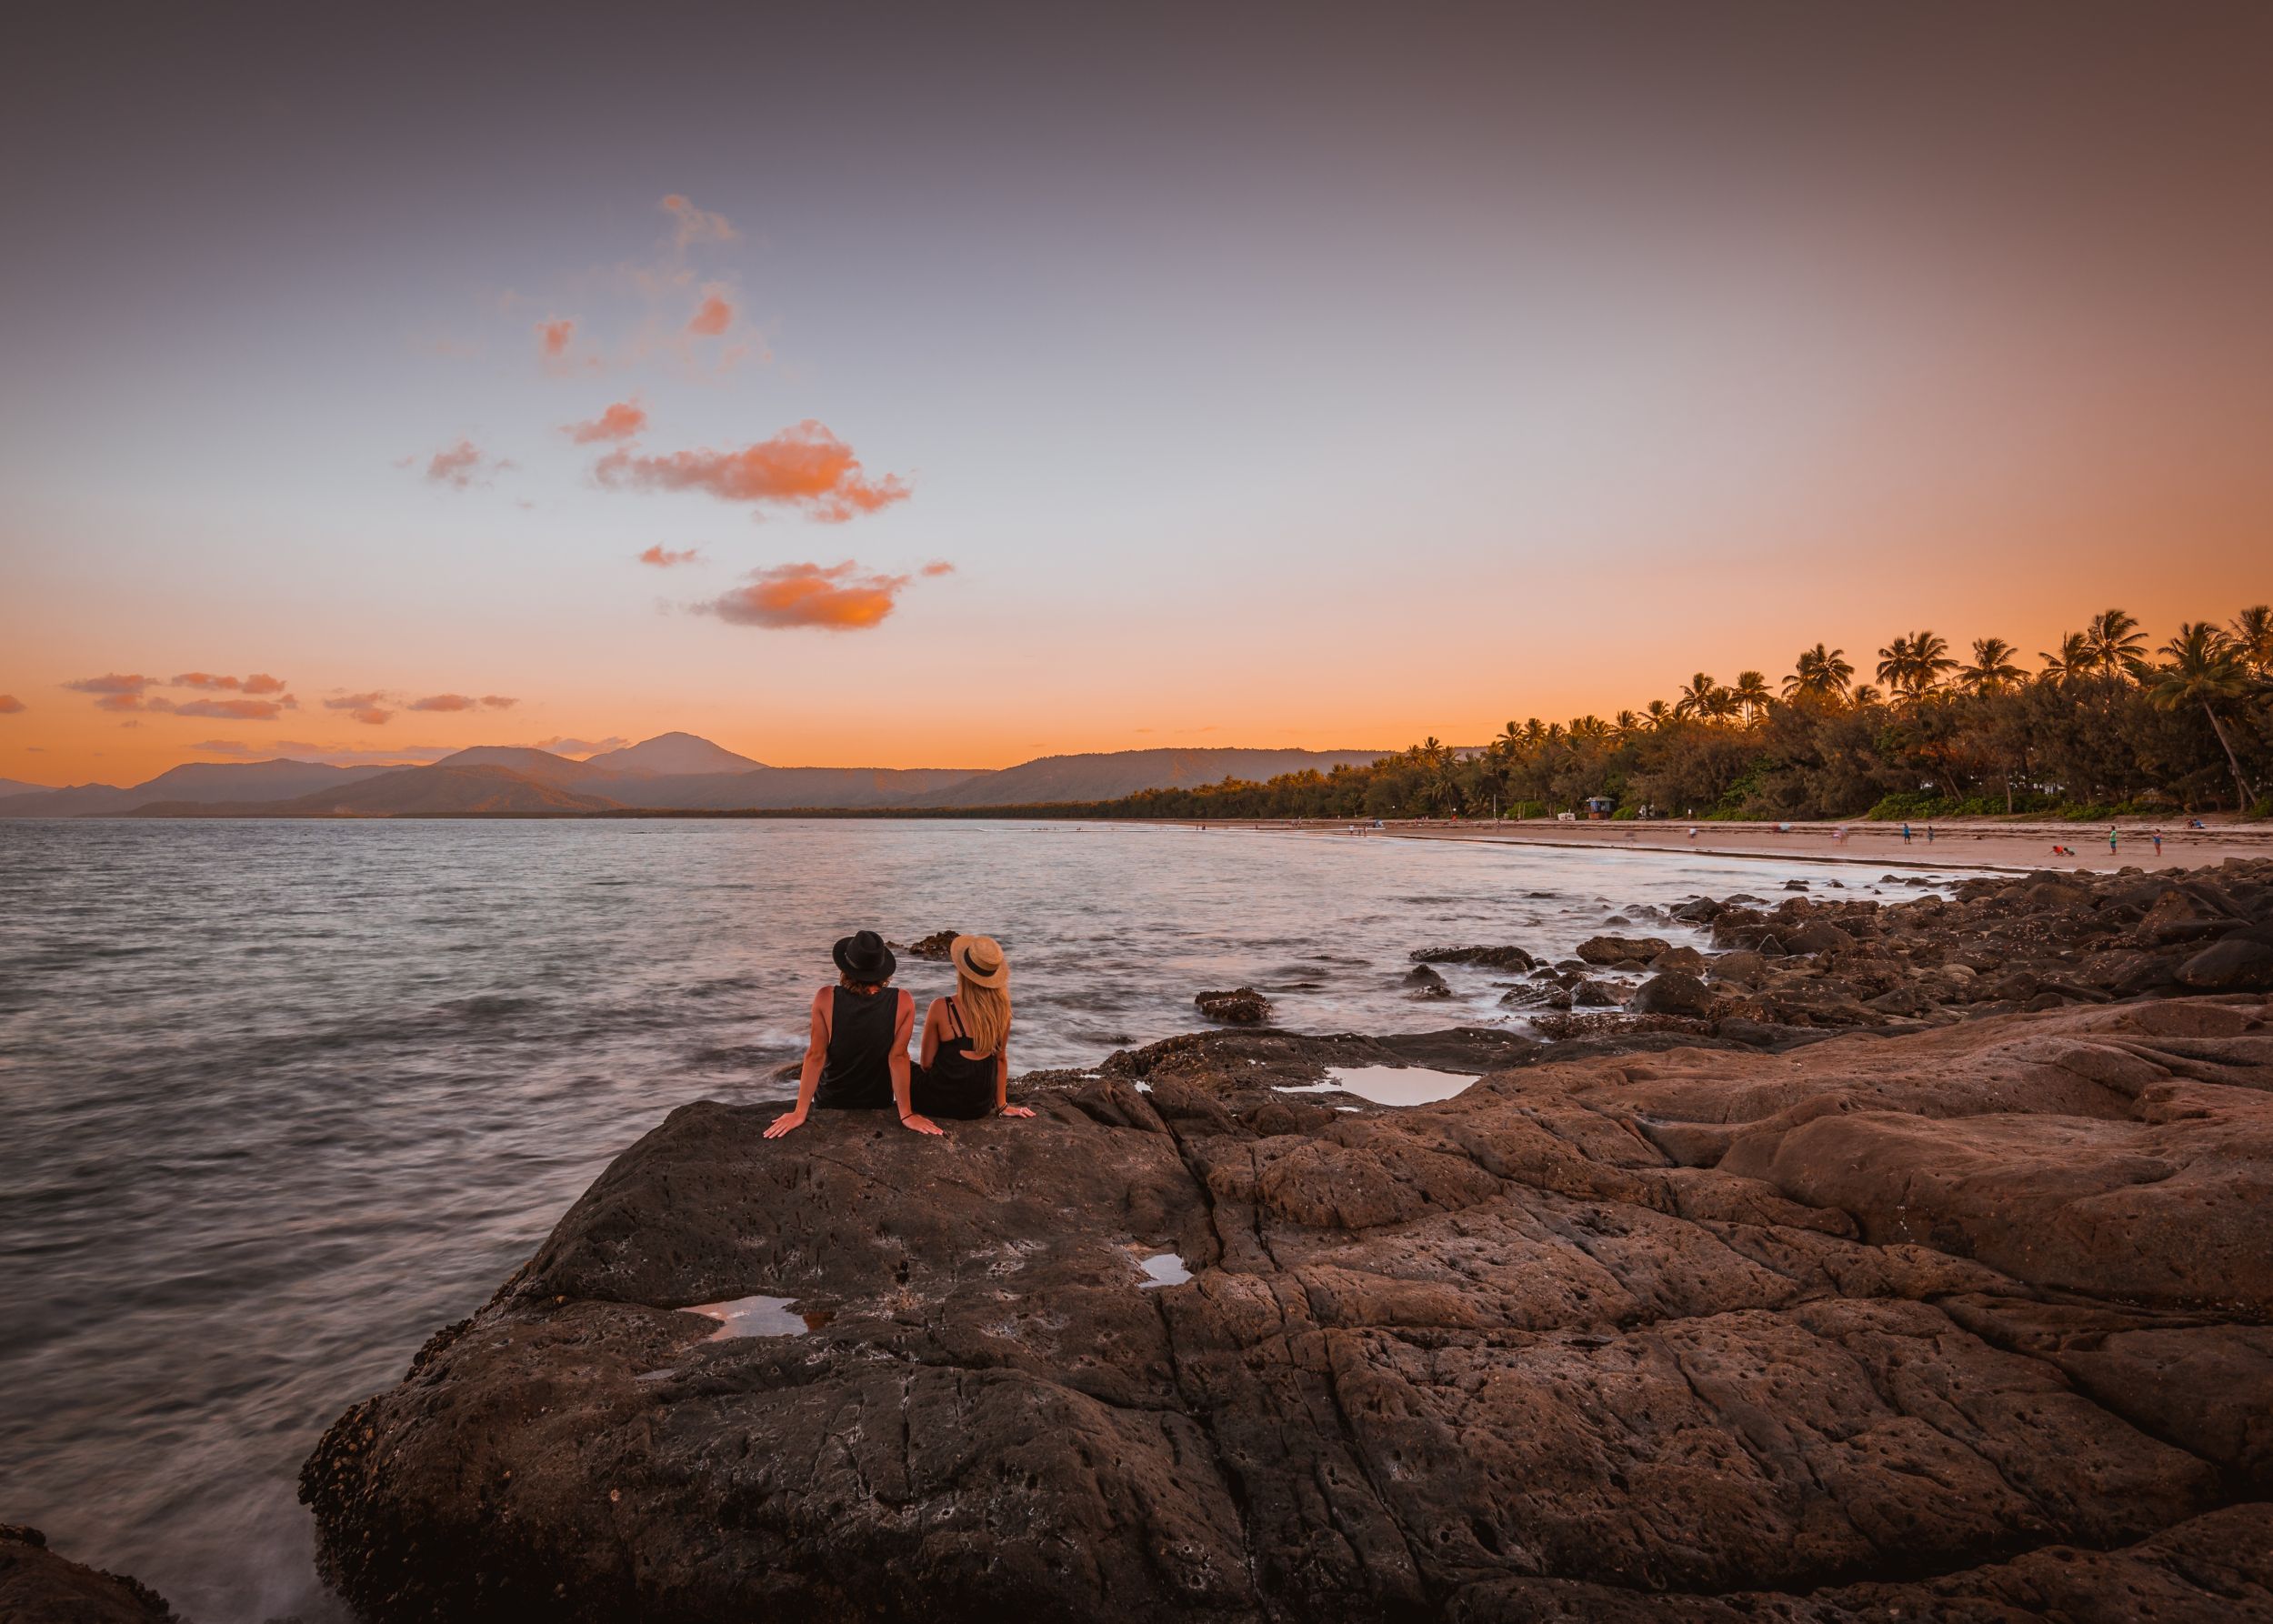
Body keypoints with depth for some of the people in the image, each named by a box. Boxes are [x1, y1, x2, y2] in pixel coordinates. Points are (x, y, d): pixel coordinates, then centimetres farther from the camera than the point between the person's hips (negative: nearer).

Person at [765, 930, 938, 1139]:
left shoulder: (826, 998, -21)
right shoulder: (903, 1003, -20)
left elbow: (815, 1056, -18)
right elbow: (898, 1057, -19)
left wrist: (799, 1113, -13)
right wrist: (906, 1114, -12)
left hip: (829, 1104, 0)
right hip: (880, 1104, 0)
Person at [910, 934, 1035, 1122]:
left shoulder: (941, 1008, -17)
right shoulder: (1001, 1008, -7)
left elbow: (927, 1063, -8)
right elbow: (1001, 1058, 2)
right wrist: (1002, 1105, 11)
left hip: (942, 1104, -4)